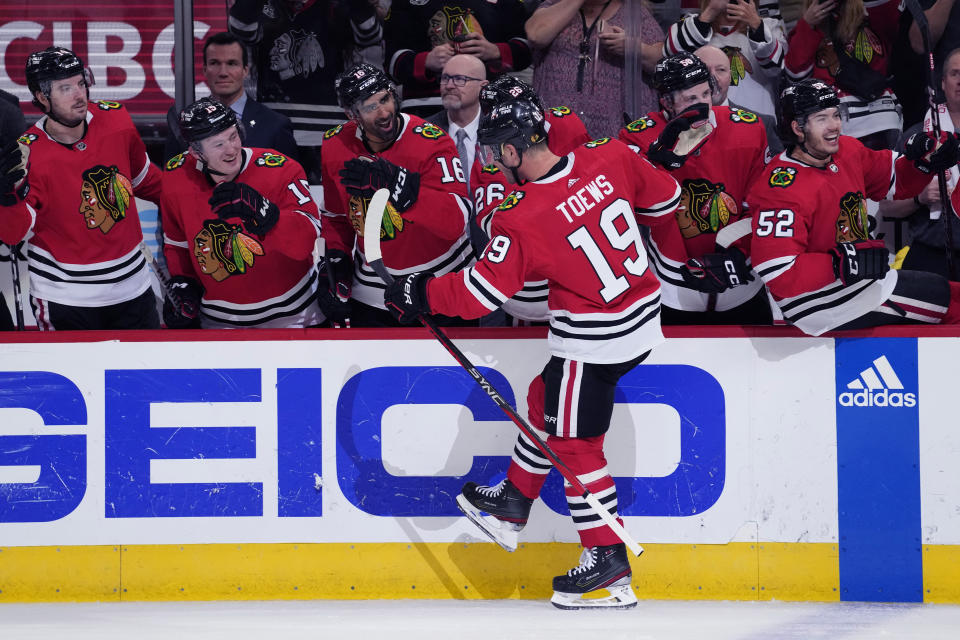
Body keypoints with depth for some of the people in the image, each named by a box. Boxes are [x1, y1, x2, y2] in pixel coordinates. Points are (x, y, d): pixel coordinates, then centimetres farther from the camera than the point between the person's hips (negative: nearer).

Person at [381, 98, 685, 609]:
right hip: (643, 313, 8)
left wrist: (420, 295, 0)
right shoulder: (609, 158, -6)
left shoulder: (523, 219, -22)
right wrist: (671, 249, 29)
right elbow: (663, 198, 9)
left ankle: (607, 558, 6)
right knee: (546, 401, 23)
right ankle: (512, 502, 37)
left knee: (575, 442, 4)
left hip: (592, 339, -8)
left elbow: (481, 292, -16)